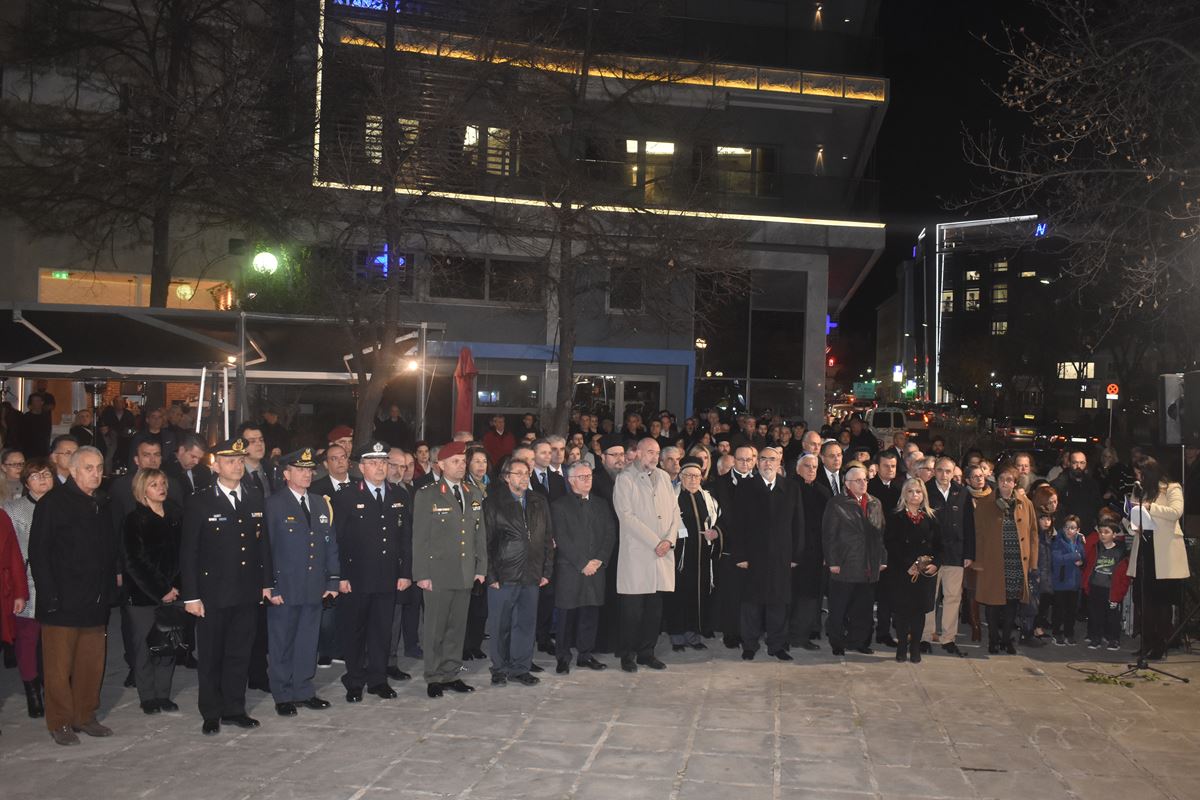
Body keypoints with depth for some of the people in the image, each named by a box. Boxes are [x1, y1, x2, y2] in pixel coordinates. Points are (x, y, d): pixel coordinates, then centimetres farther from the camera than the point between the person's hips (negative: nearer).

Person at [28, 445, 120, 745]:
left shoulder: (101, 506, 14)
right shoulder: (53, 503, -6)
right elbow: (38, 552, -10)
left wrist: (110, 590, 10)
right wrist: (49, 595, -16)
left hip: (95, 604, 6)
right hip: (62, 604, -6)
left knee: (92, 664, 10)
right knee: (59, 666, 2)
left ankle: (85, 717, 22)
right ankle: (60, 723, 13)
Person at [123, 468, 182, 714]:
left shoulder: (176, 516, 7)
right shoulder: (135, 521, -5)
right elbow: (135, 563, -9)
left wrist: (175, 587, 0)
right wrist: (160, 591, -9)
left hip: (172, 592, 4)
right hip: (144, 594, -3)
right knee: (145, 646, 3)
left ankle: (163, 694, 15)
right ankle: (147, 697, 14)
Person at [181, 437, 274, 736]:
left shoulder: (255, 502, 8)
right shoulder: (199, 503, -5)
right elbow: (188, 552, -6)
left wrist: (267, 582, 8)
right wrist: (191, 596, -10)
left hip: (247, 593, 4)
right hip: (213, 595, -4)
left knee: (240, 654, 11)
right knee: (211, 656, 7)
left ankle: (234, 709, 23)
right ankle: (211, 714, 19)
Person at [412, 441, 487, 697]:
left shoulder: (474, 495, 12)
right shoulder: (426, 495, -4)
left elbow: (480, 534, 14)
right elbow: (419, 538, -6)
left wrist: (481, 568, 8)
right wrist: (422, 574, -10)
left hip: (466, 575, 5)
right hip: (438, 573, -4)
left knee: (458, 627, 10)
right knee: (435, 628, 2)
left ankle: (451, 674, 20)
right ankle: (434, 678, 13)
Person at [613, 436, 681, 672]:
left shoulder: (664, 477, 15)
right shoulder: (625, 479, -2)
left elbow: (675, 511, 14)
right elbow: (626, 516, -11)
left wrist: (669, 539, -3)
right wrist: (654, 542, -13)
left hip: (663, 553, 5)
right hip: (636, 553, -5)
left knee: (655, 607, 7)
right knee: (632, 607, -1)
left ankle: (646, 652, 18)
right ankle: (628, 655, 10)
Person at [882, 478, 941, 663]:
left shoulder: (932, 517, 9)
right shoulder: (895, 516, 1)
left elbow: (938, 544, 9)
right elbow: (890, 544, -6)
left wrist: (935, 564, -8)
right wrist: (907, 566, -14)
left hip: (925, 571, 2)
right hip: (900, 572, -2)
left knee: (919, 609, 1)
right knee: (902, 609, -1)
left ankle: (915, 648, 9)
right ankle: (902, 646, 8)